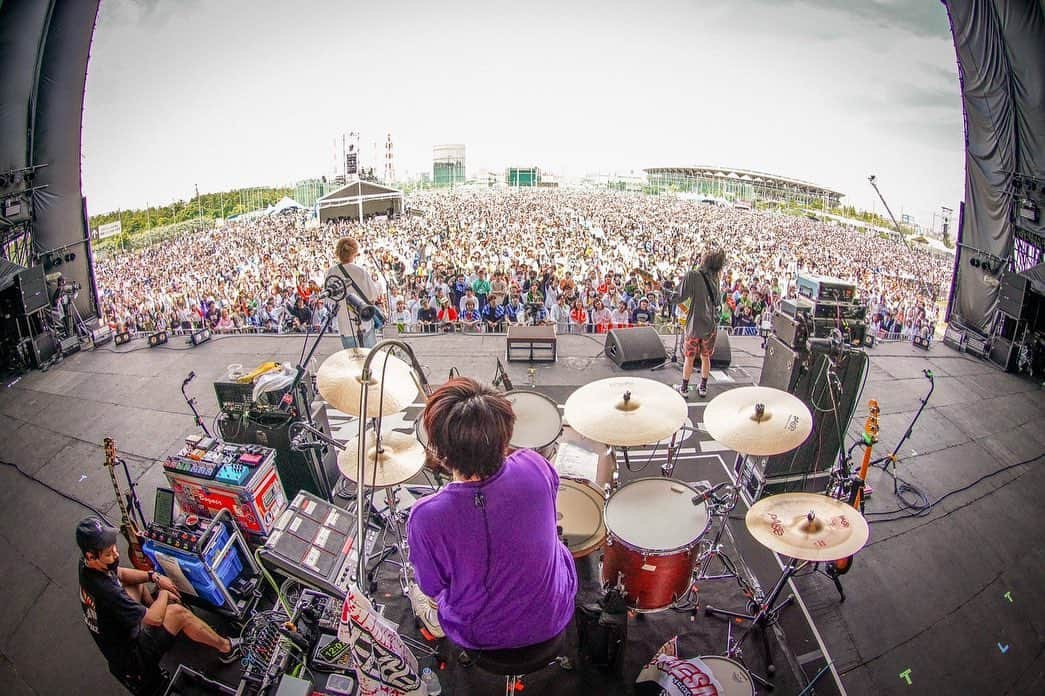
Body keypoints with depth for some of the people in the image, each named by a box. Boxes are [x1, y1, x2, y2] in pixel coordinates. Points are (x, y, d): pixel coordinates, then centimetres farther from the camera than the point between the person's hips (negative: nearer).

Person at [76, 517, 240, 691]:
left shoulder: (87, 563, -16)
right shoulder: (107, 592, -40)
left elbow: (119, 573, 8)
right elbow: (155, 618, -28)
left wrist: (154, 577, -6)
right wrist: (163, 593, -8)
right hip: (133, 656, -9)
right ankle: (225, 648, 5)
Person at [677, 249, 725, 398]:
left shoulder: (693, 275, -13)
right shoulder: (716, 278, 2)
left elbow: (681, 297, -14)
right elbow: (718, 301, 12)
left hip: (695, 324, -3)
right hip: (711, 324, 3)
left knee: (689, 358, 8)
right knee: (706, 357, 16)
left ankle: (684, 388, 15)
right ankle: (703, 387, 24)